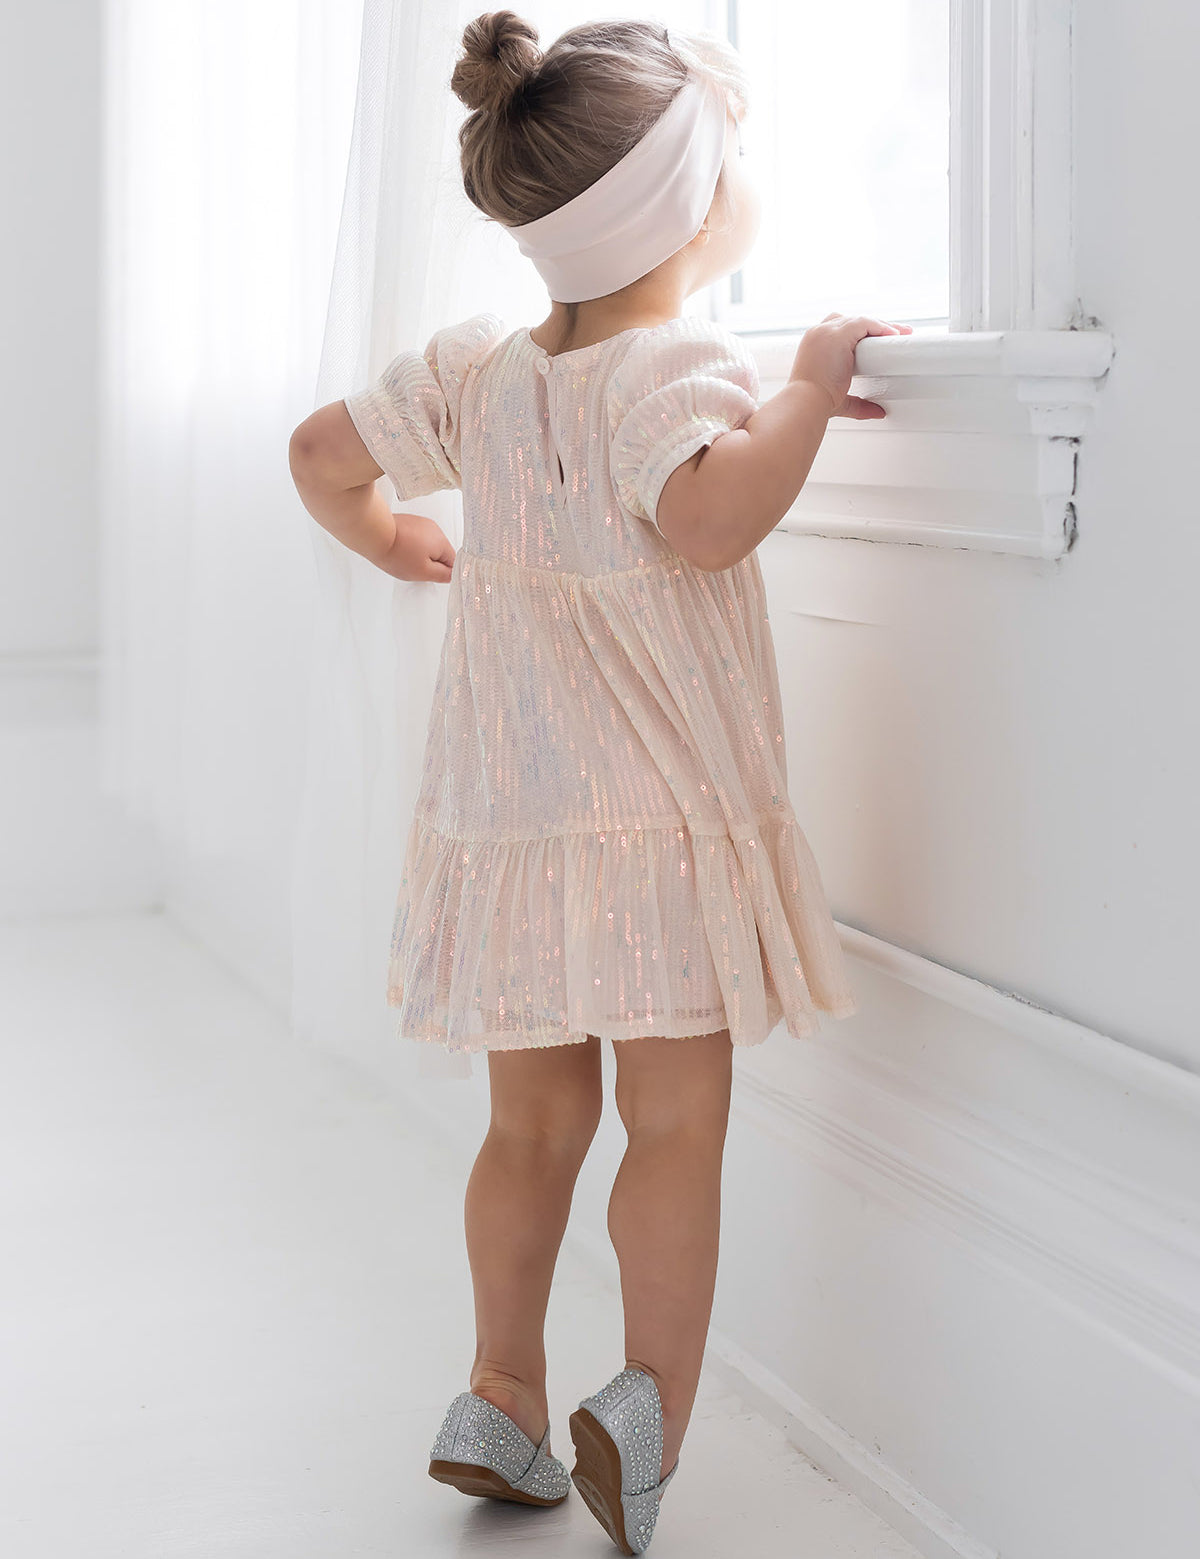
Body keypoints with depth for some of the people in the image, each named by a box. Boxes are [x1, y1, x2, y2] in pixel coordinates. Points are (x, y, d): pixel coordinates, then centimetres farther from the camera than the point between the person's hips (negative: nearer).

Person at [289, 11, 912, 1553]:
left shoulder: (479, 363, 8)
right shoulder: (677, 361, -14)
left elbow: (319, 455, 18)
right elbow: (706, 514, -34)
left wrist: (398, 542, 34)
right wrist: (812, 385, -21)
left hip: (503, 820, 7)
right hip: (654, 817, -6)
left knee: (535, 1122, 16)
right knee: (679, 1120, 2)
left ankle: (501, 1401, 22)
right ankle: (649, 1402, -8)